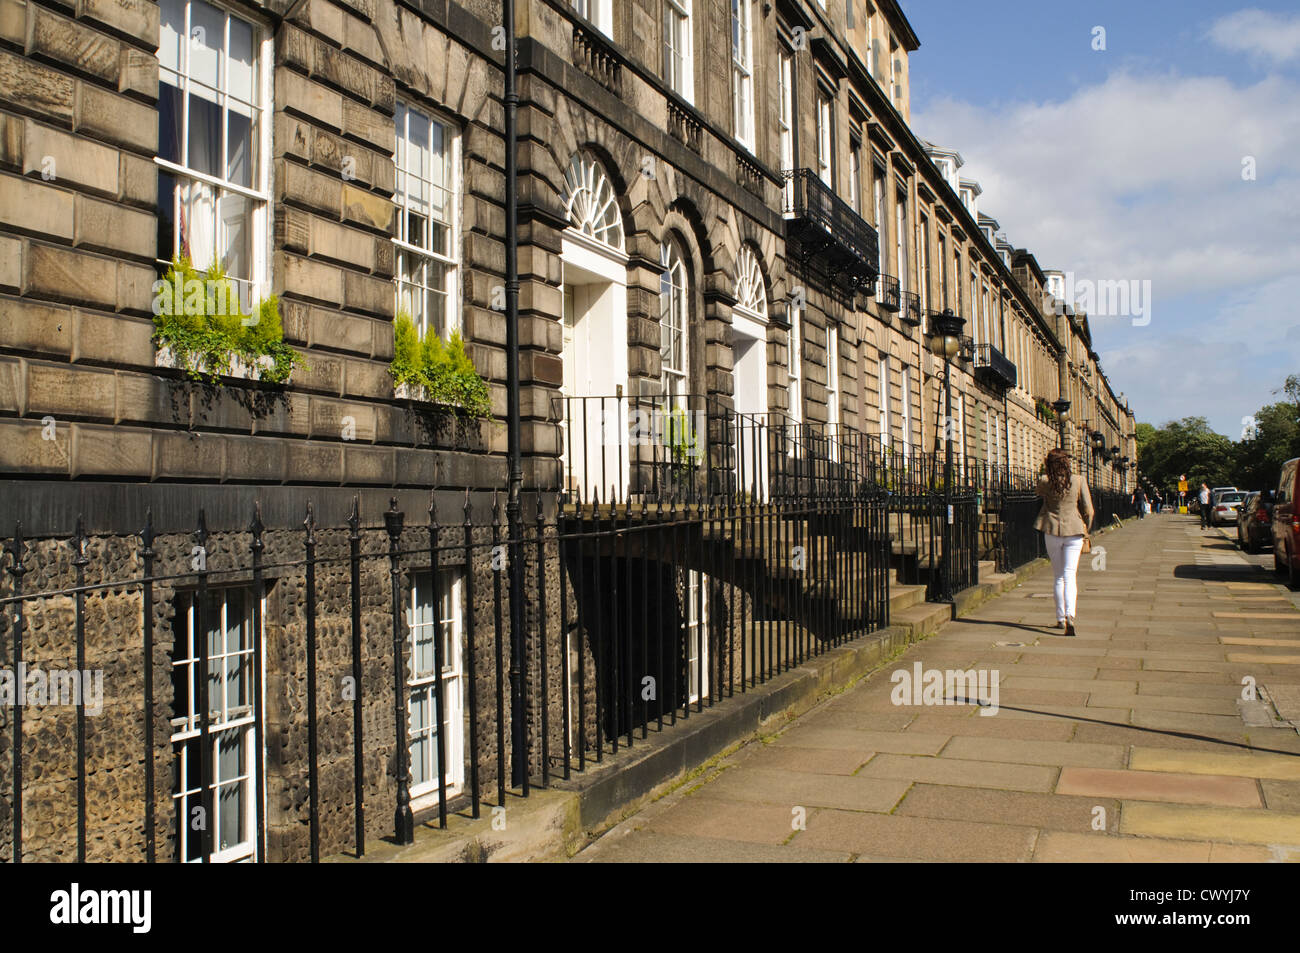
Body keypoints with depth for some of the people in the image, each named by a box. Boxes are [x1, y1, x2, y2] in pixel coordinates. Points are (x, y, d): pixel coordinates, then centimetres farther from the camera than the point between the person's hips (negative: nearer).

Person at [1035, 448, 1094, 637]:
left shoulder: (1045, 481, -5)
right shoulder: (1078, 480, -4)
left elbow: (1039, 492, 20)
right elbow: (1088, 510, -1)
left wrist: (1046, 472, 17)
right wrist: (1085, 530, 14)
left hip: (1052, 531, 0)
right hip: (1074, 531, 0)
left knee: (1058, 577, 12)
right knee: (1070, 575, -2)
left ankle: (1061, 619, 16)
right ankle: (1070, 615, -23)